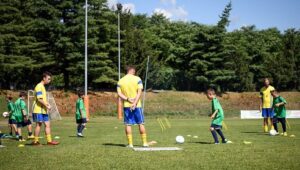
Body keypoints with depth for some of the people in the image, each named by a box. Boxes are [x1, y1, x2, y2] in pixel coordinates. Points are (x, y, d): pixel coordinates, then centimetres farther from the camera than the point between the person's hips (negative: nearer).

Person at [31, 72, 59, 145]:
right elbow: (39, 99, -21)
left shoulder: (43, 87, 18)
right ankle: (35, 141, 3)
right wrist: (46, 106, -17)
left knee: (47, 124, 6)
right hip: (39, 110, -9)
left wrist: (47, 104, 9)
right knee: (39, 125, -4)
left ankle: (49, 140, 6)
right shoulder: (39, 86, -13)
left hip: (43, 110, 9)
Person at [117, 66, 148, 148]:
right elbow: (139, 92, -11)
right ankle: (145, 142, 9)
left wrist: (127, 99, -12)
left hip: (126, 105, 2)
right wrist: (135, 103, -16)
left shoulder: (120, 81, 5)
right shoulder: (137, 79, -3)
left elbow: (119, 94, -3)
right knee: (141, 123, 7)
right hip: (137, 105, -2)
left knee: (128, 124, 4)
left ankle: (130, 143, 2)